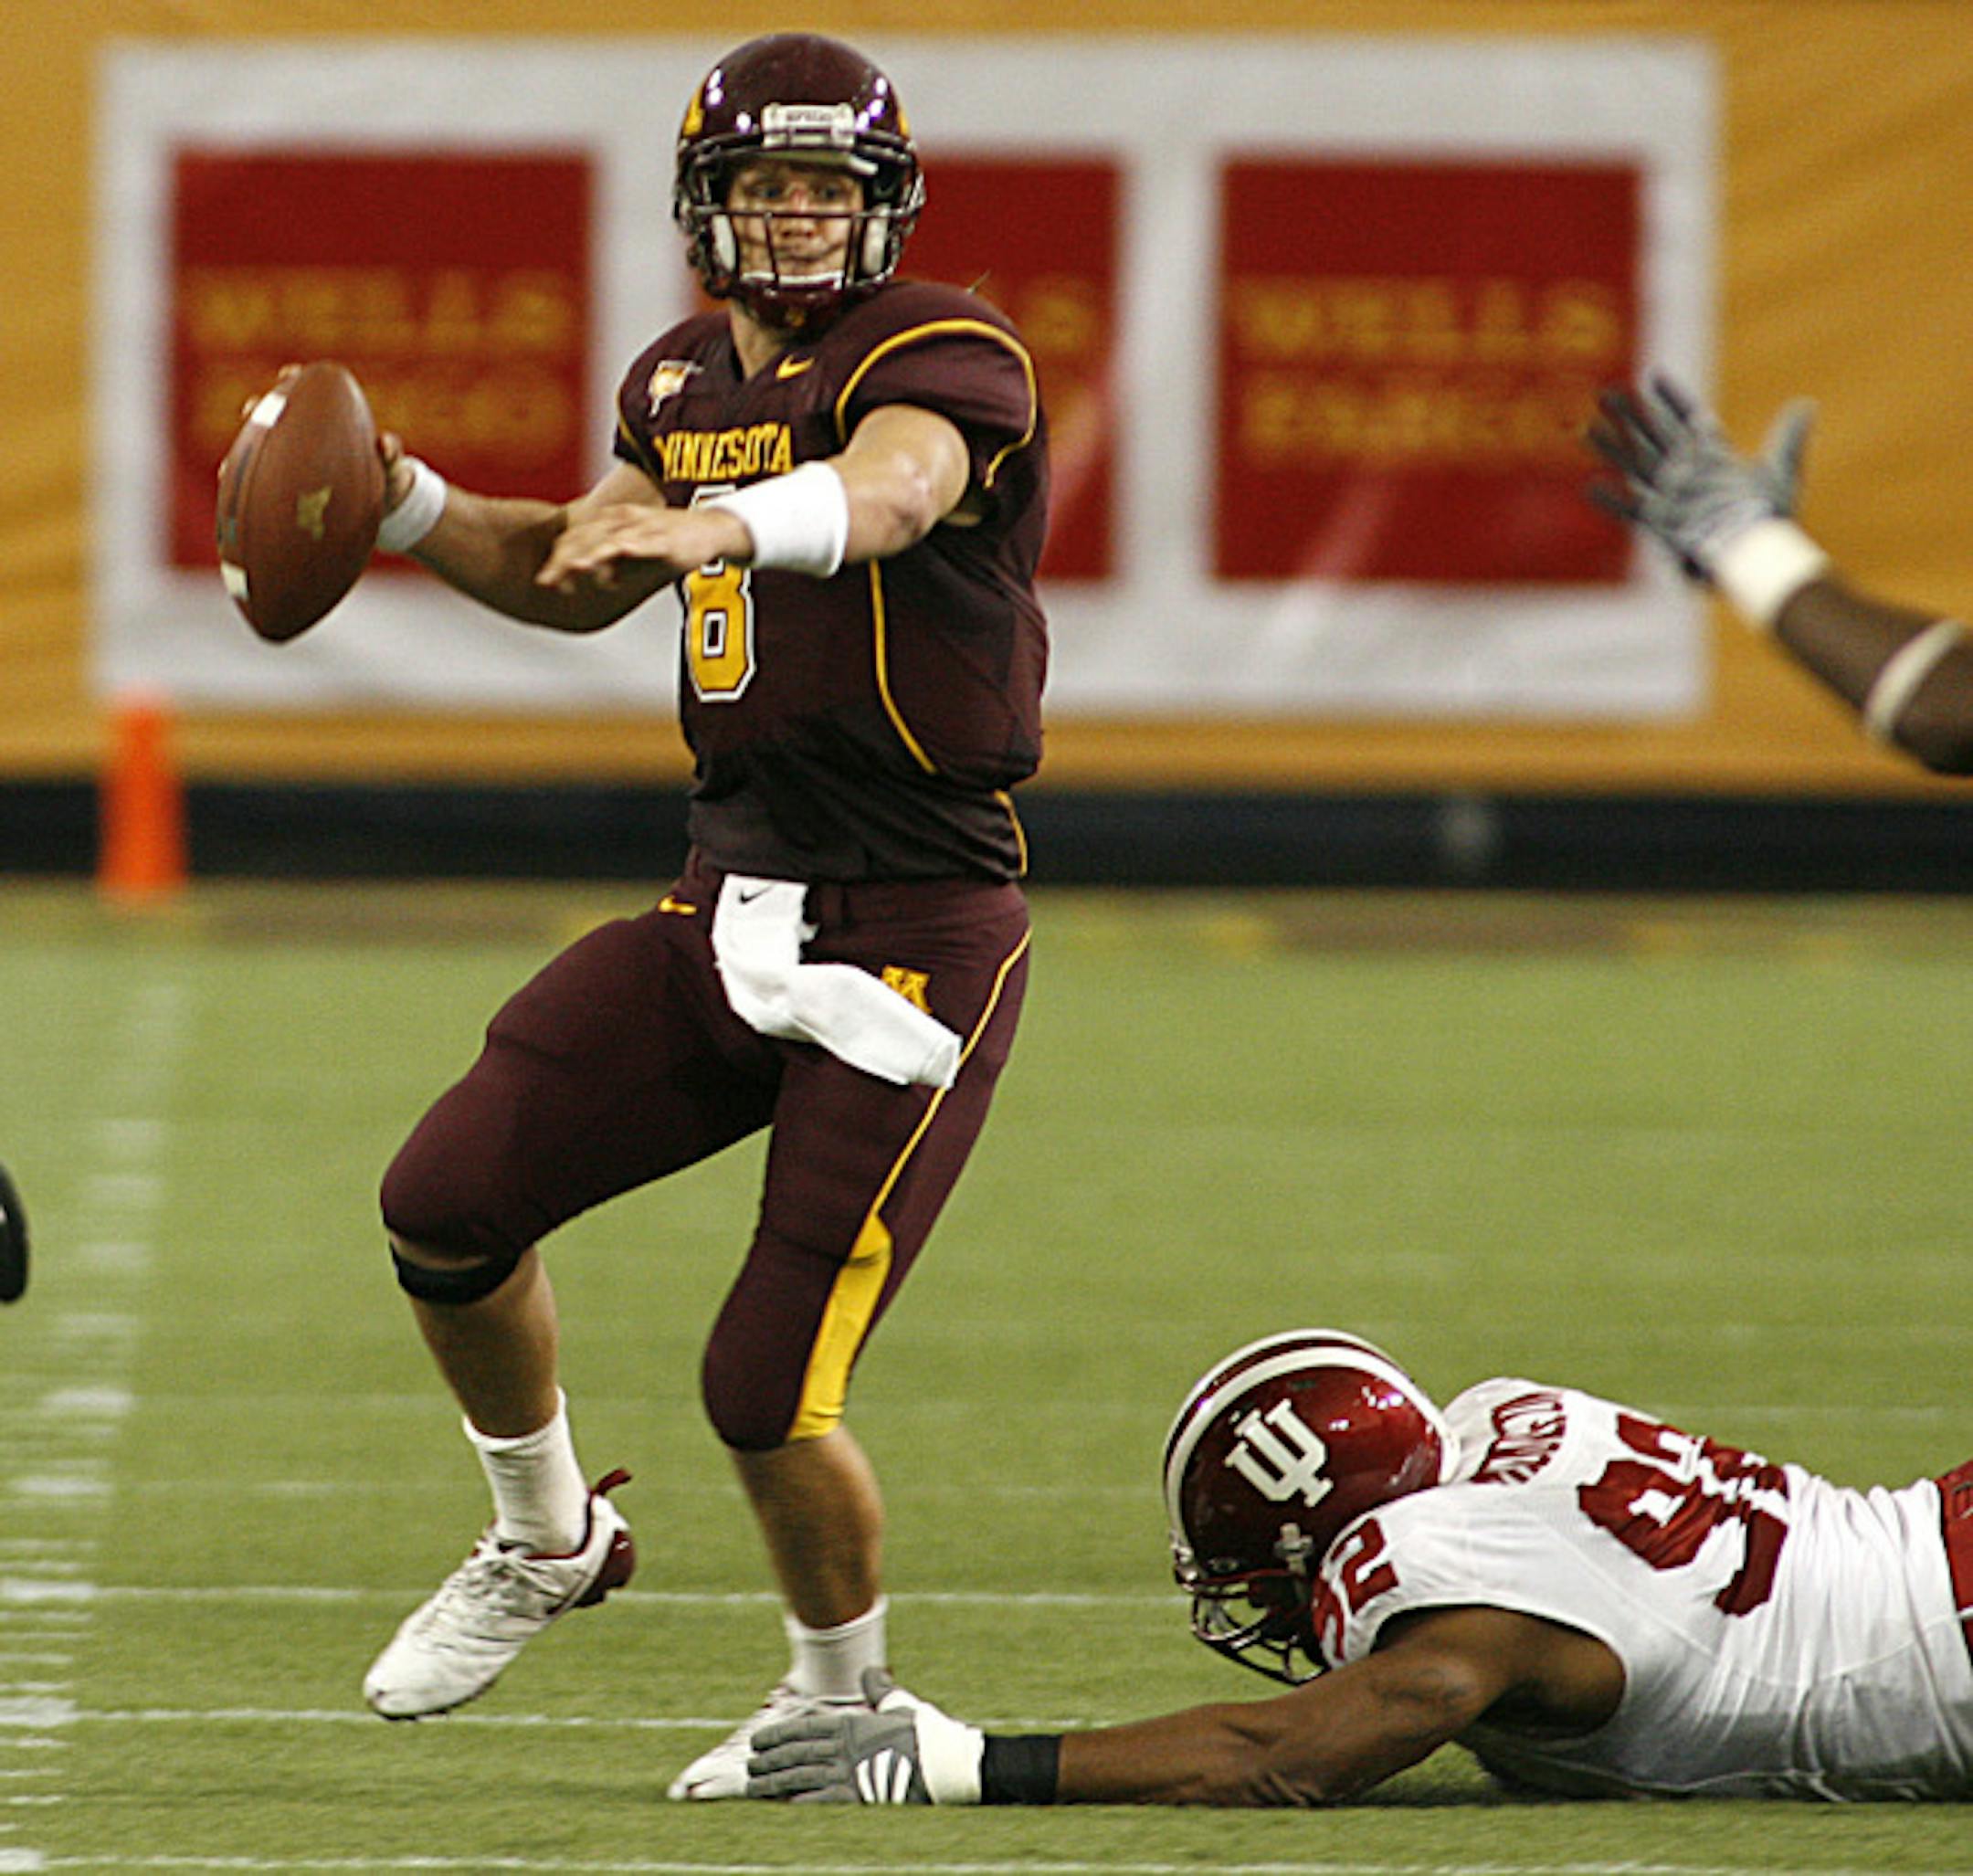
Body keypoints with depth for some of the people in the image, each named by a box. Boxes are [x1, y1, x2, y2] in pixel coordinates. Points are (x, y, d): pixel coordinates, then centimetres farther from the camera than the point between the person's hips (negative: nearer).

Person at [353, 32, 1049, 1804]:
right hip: (729, 905, 7)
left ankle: (843, 1693, 19)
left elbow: (885, 492, -37)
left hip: (917, 932, -7)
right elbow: (581, 578, 30)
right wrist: (404, 503, 14)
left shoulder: (941, 355, -12)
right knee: (448, 1204, -1)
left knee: (768, 1393, -9)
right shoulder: (689, 378, 12)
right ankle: (549, 1540, 25)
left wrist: (718, 523, -57)